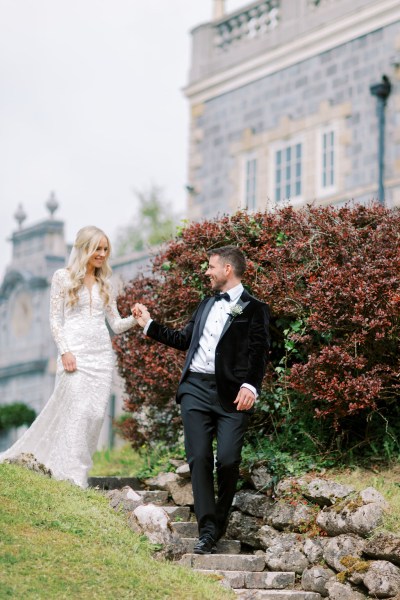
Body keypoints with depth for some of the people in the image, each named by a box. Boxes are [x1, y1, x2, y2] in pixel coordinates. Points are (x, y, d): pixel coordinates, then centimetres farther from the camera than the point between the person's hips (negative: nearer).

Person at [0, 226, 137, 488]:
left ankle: (80, 470, 5)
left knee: (95, 413, -2)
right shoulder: (63, 277, 4)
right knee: (75, 412, -11)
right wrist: (64, 351, -12)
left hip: (102, 354, 5)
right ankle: (71, 478, -9)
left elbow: (116, 324, 14)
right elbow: (55, 319, 0)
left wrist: (134, 319, -7)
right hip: (76, 352, -4)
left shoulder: (105, 283, 15)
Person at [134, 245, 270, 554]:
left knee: (228, 460, -11)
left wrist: (250, 386, -22)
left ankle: (221, 522, 12)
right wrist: (149, 324, 31)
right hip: (196, 389, 5)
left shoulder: (254, 309, 3)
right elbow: (183, 339, 30)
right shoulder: (206, 304, 23)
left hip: (231, 394, -5)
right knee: (199, 459, -5)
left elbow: (259, 353, -6)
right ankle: (207, 530, -4)